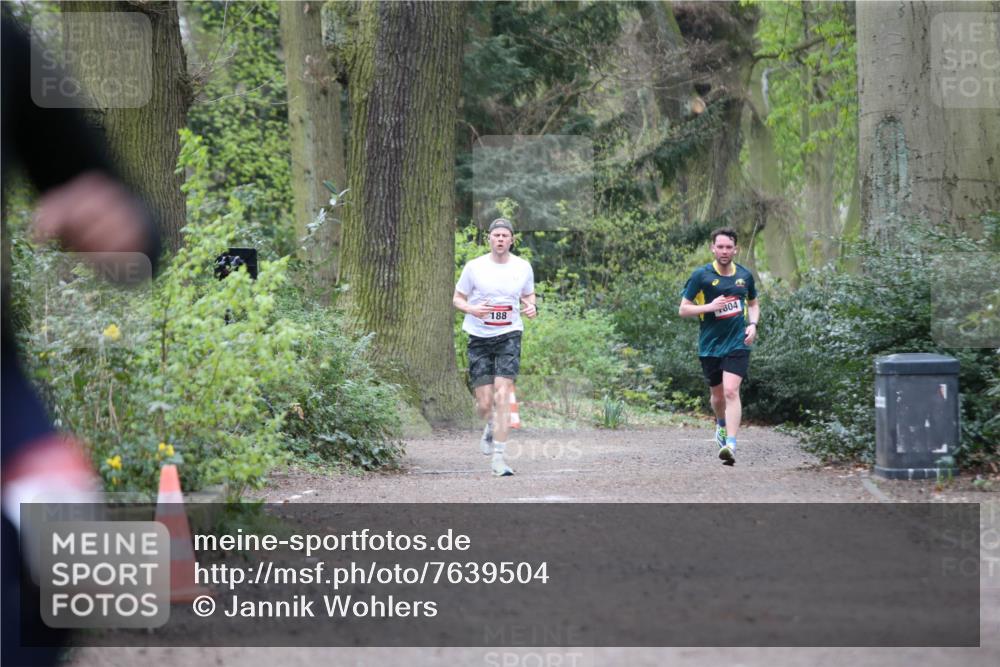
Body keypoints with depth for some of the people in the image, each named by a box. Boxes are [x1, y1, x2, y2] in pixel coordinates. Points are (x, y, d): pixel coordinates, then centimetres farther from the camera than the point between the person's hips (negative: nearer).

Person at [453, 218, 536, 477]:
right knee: (484, 403, -1)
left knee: (502, 395, -16)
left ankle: (499, 458, -15)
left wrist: (532, 307, -3)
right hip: (479, 338, 0)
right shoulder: (474, 267, -2)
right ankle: (490, 426, 38)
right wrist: (472, 309, -15)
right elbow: (457, 298, 6)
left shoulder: (523, 267, 3)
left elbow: (528, 295, 20)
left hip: (509, 336, 0)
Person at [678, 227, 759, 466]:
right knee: (717, 394, 13)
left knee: (731, 391, -17)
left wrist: (753, 324, 2)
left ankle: (730, 444, -24)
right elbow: (683, 309, -2)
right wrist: (710, 307, -18)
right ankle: (721, 424, 47)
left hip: (737, 344, 0)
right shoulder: (701, 275, -4)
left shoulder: (745, 275, 5)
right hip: (710, 345, 0)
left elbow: (753, 304, 22)